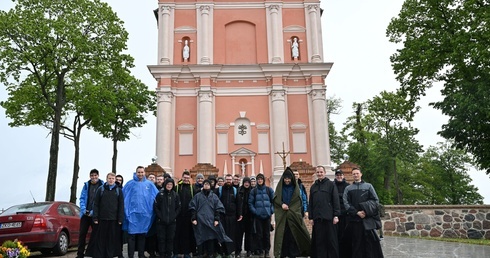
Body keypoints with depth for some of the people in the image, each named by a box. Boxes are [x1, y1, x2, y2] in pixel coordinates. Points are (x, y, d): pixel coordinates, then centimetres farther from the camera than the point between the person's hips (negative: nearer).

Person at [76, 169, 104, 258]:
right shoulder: (86, 185, 7)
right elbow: (82, 198, 7)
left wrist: (94, 211, -14)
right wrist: (83, 209, -8)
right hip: (85, 214, 3)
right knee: (82, 234, 5)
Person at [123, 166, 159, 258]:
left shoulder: (150, 184, 4)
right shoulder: (130, 183, -1)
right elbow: (123, 196, -1)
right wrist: (126, 210, -4)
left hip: (145, 213, 2)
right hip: (133, 213, -2)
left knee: (142, 235, 12)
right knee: (132, 235, 0)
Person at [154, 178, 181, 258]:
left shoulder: (175, 195, 5)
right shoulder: (160, 194, -2)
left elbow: (178, 207, 8)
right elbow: (155, 206, -2)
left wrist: (174, 216, -3)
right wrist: (160, 216, -9)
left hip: (172, 221, 2)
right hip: (161, 221, -2)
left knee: (170, 239, 6)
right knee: (161, 239, 2)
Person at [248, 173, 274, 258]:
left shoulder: (269, 190, 3)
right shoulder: (254, 191, 3)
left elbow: (274, 201, 4)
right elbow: (250, 203, 4)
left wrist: (271, 211, -3)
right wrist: (254, 211, -6)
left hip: (267, 215, 0)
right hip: (258, 216, 0)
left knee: (267, 233, 6)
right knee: (259, 233, 1)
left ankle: (267, 250, 16)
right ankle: (260, 250, 10)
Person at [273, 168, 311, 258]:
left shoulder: (295, 187, 5)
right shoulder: (280, 187, 5)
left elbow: (299, 200, 3)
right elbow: (275, 198, 1)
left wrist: (291, 210, -8)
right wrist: (282, 204, -16)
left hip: (293, 215, 0)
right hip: (281, 215, 0)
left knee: (292, 235, -2)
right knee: (282, 235, -2)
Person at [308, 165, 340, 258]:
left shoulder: (331, 184, 3)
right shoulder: (313, 187, 15)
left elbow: (336, 200, -3)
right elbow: (311, 203, 14)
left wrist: (336, 215, -10)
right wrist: (310, 217, 8)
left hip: (329, 217, -4)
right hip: (317, 218, 4)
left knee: (331, 240, 1)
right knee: (319, 240, 5)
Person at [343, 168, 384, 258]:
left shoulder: (368, 186, 10)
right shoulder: (348, 189, 12)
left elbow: (376, 200, 4)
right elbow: (346, 203, 2)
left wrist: (366, 211, -10)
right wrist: (357, 212, -11)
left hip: (368, 219, -1)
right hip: (354, 219, 1)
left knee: (371, 241, -3)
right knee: (357, 243, 3)